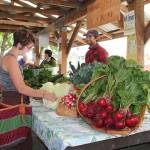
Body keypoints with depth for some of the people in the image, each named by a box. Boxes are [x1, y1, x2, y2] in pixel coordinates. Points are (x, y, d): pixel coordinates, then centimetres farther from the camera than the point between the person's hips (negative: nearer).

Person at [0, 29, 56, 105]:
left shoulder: (8, 57, 11)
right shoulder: (11, 59, -19)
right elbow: (21, 88, -28)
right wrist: (44, 94, -29)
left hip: (11, 99, 10)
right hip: (13, 101, -10)